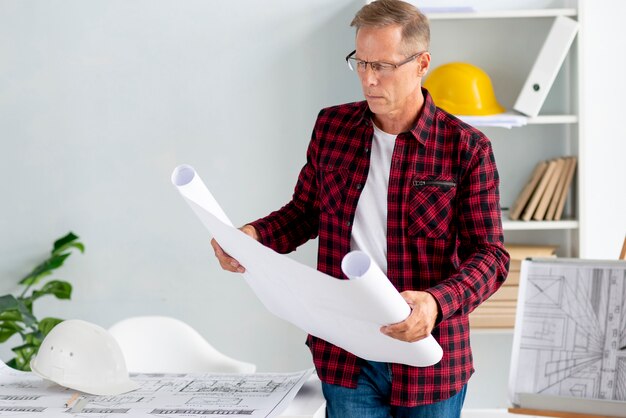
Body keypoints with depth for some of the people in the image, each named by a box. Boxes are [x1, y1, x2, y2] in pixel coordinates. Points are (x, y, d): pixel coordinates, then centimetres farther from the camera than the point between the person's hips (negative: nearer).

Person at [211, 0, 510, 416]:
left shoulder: (467, 147, -8)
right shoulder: (331, 126, 4)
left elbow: (490, 255, -9)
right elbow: (305, 211, 15)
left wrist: (437, 303, -27)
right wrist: (252, 236, -5)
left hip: (427, 357, -2)